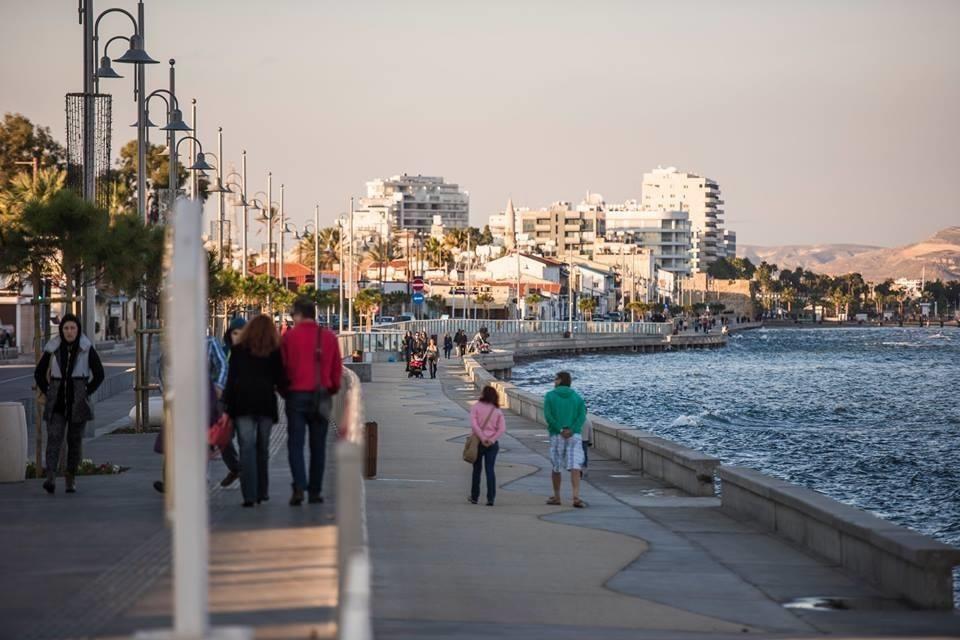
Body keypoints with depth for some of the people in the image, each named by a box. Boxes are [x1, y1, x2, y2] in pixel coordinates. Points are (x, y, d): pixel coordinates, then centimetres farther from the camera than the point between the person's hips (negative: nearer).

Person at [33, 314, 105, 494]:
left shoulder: (87, 348, -4)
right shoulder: (53, 348, 1)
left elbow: (99, 374, 2)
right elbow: (39, 373, 11)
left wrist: (87, 393, -2)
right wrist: (47, 393, 4)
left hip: (78, 403, 0)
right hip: (56, 403, 0)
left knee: (75, 440, 6)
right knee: (54, 438, -13)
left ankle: (71, 479, 19)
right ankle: (50, 479, -25)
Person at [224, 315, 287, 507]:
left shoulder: (238, 349, 3)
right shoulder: (274, 352, 2)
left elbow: (231, 379, 1)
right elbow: (281, 380, 3)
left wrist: (227, 408, 2)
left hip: (242, 404, -1)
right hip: (265, 403, 1)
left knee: (247, 448, -3)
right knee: (262, 448, 12)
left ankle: (249, 495, -12)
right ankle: (262, 492, 16)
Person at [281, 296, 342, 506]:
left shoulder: (289, 336, -3)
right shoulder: (329, 337, 4)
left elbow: (282, 366, 1)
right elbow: (337, 369, 8)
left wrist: (284, 390, 15)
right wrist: (332, 389, 22)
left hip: (296, 394, -2)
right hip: (321, 397, 2)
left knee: (295, 444, 0)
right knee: (318, 446, 10)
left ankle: (299, 487, -16)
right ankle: (315, 490, 9)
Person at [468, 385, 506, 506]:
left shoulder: (475, 407, -5)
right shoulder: (497, 411, 4)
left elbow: (473, 425, -17)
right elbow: (502, 429, -6)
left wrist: (482, 438, -16)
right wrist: (492, 440, -11)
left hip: (478, 442, -2)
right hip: (492, 444, 2)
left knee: (477, 469, 12)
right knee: (490, 470, 3)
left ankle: (474, 497, 20)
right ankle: (490, 498, -4)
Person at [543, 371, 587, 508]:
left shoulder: (550, 396, 0)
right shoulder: (577, 397, 7)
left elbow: (548, 416, -11)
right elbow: (582, 416, -5)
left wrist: (560, 429, -12)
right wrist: (571, 430, -13)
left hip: (556, 435, -1)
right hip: (575, 435, 1)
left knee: (556, 468, 13)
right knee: (575, 468, -7)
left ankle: (556, 497, 23)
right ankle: (576, 497, -21)